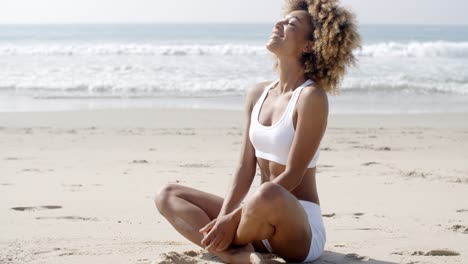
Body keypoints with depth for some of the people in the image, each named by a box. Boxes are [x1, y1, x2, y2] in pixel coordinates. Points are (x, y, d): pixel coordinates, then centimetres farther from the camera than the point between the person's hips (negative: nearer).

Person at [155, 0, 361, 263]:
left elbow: (291, 177, -17)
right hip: (264, 218, 8)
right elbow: (246, 167, 6)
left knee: (269, 195, -42)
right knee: (167, 195, 2)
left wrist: (233, 219, -19)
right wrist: (222, 217, -9)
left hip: (301, 229, -8)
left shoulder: (311, 97, -13)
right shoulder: (257, 95, 9)